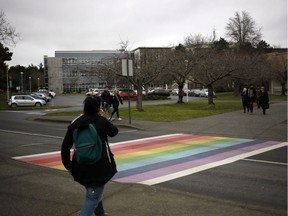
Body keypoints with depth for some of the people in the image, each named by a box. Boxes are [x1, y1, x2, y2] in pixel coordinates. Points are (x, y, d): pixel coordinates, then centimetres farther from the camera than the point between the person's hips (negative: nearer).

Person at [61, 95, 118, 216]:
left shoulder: (75, 123, -2)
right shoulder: (101, 121, -11)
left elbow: (65, 147, -2)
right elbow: (114, 131, 8)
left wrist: (68, 165, 9)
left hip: (81, 168, 5)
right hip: (100, 166, -5)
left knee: (93, 191, 29)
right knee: (93, 197, 5)